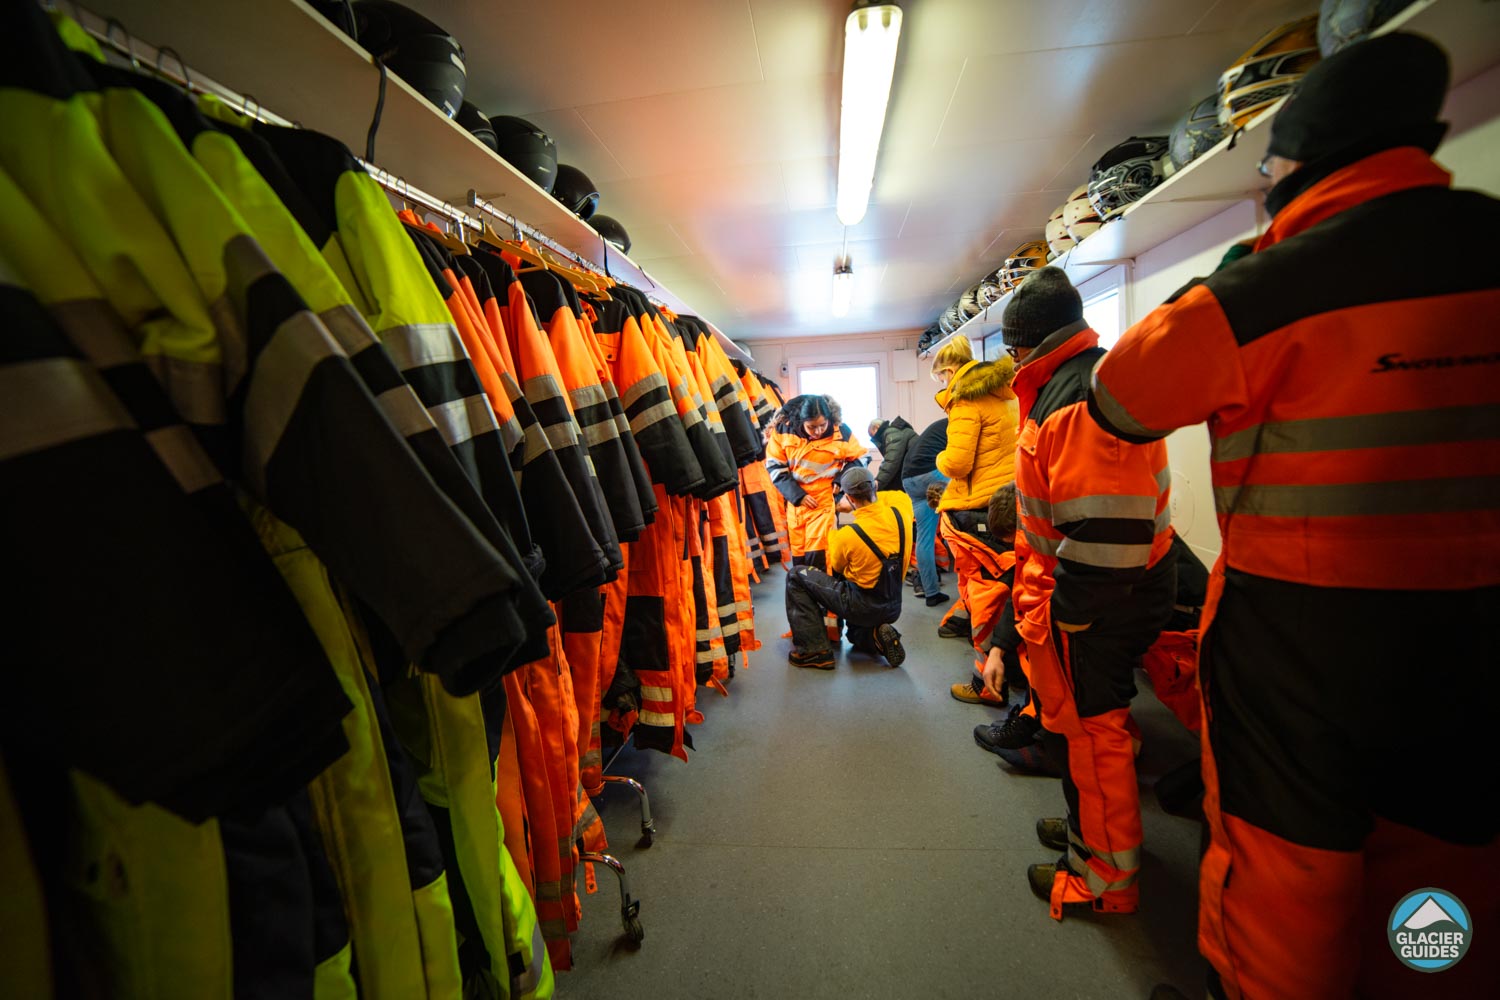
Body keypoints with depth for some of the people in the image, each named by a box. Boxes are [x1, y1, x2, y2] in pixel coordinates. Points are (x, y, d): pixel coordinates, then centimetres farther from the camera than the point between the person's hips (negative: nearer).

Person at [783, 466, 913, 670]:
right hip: (893, 608, 7)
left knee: (797, 576, 4)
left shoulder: (847, 535, -25)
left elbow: (835, 570, -2)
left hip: (863, 608, -6)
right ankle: (874, 637, 8)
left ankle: (813, 651, 3)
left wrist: (832, 532, 12)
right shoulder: (900, 510, -14)